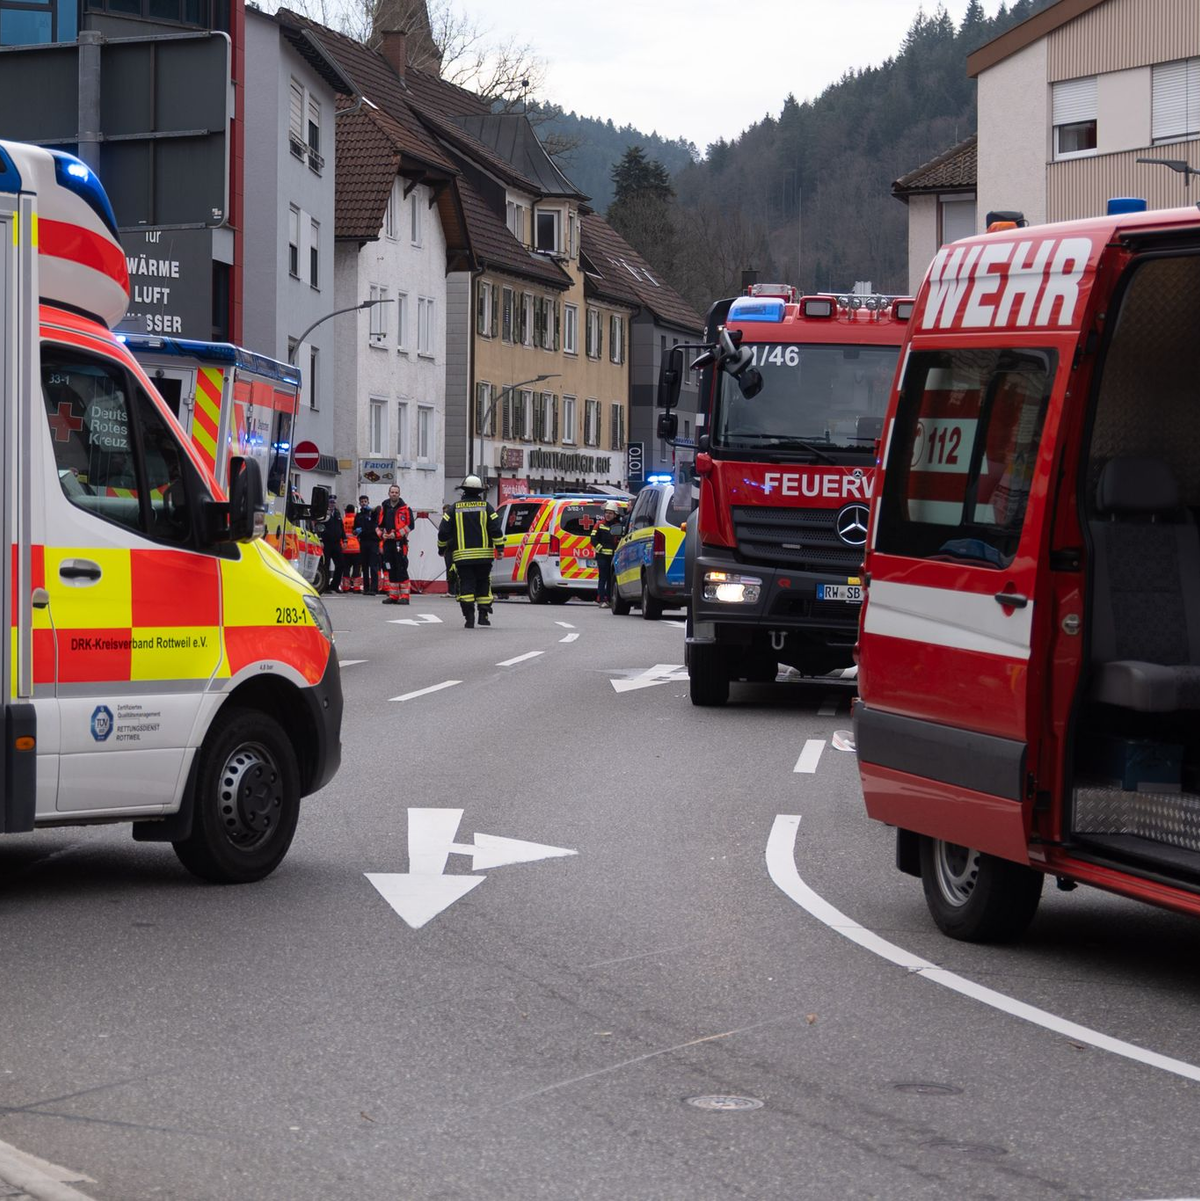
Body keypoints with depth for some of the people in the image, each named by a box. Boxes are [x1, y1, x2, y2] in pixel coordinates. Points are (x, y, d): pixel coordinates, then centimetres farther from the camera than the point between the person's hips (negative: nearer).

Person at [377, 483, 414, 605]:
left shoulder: (404, 508, -2)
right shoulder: (384, 508, 13)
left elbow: (409, 525, -7)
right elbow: (380, 524, 21)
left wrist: (396, 534, -13)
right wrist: (382, 534, 1)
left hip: (400, 543, -5)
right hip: (387, 542, 5)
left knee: (401, 569, -9)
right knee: (391, 570, 8)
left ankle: (404, 596, -8)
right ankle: (393, 595, 14)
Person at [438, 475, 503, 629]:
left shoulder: (454, 509, 3)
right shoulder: (486, 507, 2)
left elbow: (443, 531, 3)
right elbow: (496, 529, -4)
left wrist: (441, 548, 17)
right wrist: (499, 548, 0)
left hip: (462, 555, -1)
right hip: (484, 555, 1)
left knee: (466, 585, -1)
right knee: (483, 584, 12)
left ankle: (469, 617, -11)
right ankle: (484, 614, 11)